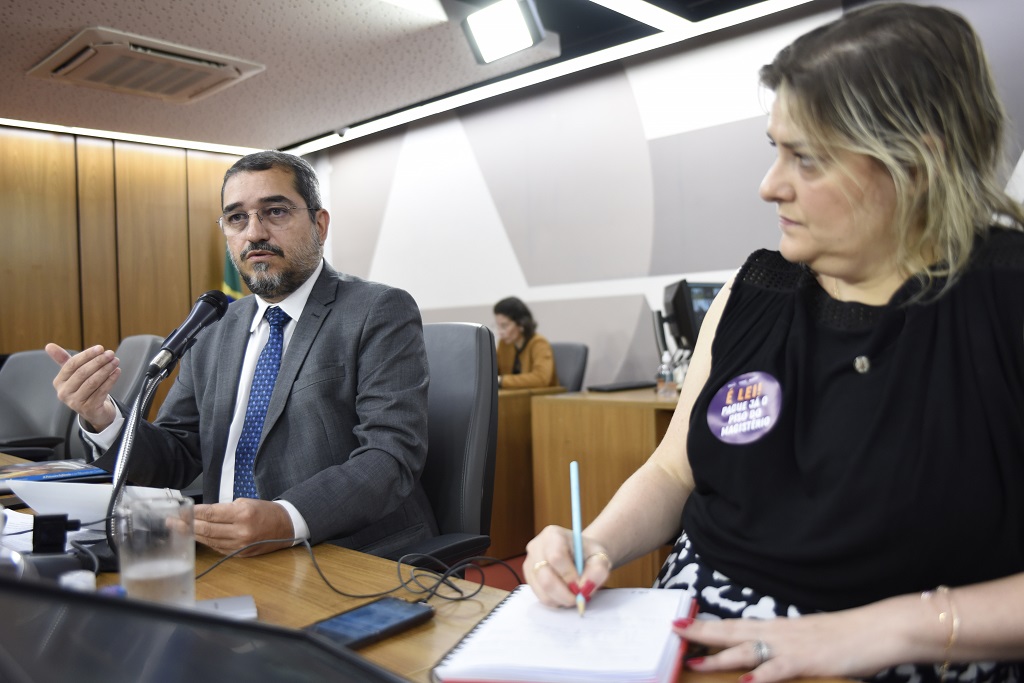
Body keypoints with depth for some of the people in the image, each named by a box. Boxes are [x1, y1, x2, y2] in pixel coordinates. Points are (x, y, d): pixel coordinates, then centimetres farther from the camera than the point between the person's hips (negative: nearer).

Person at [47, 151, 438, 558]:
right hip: (228, 568, 6)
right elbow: (176, 460, 13)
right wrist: (102, 417, -7)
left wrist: (288, 520, -30)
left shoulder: (381, 314, -5)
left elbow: (392, 455, -15)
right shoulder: (212, 333, 14)